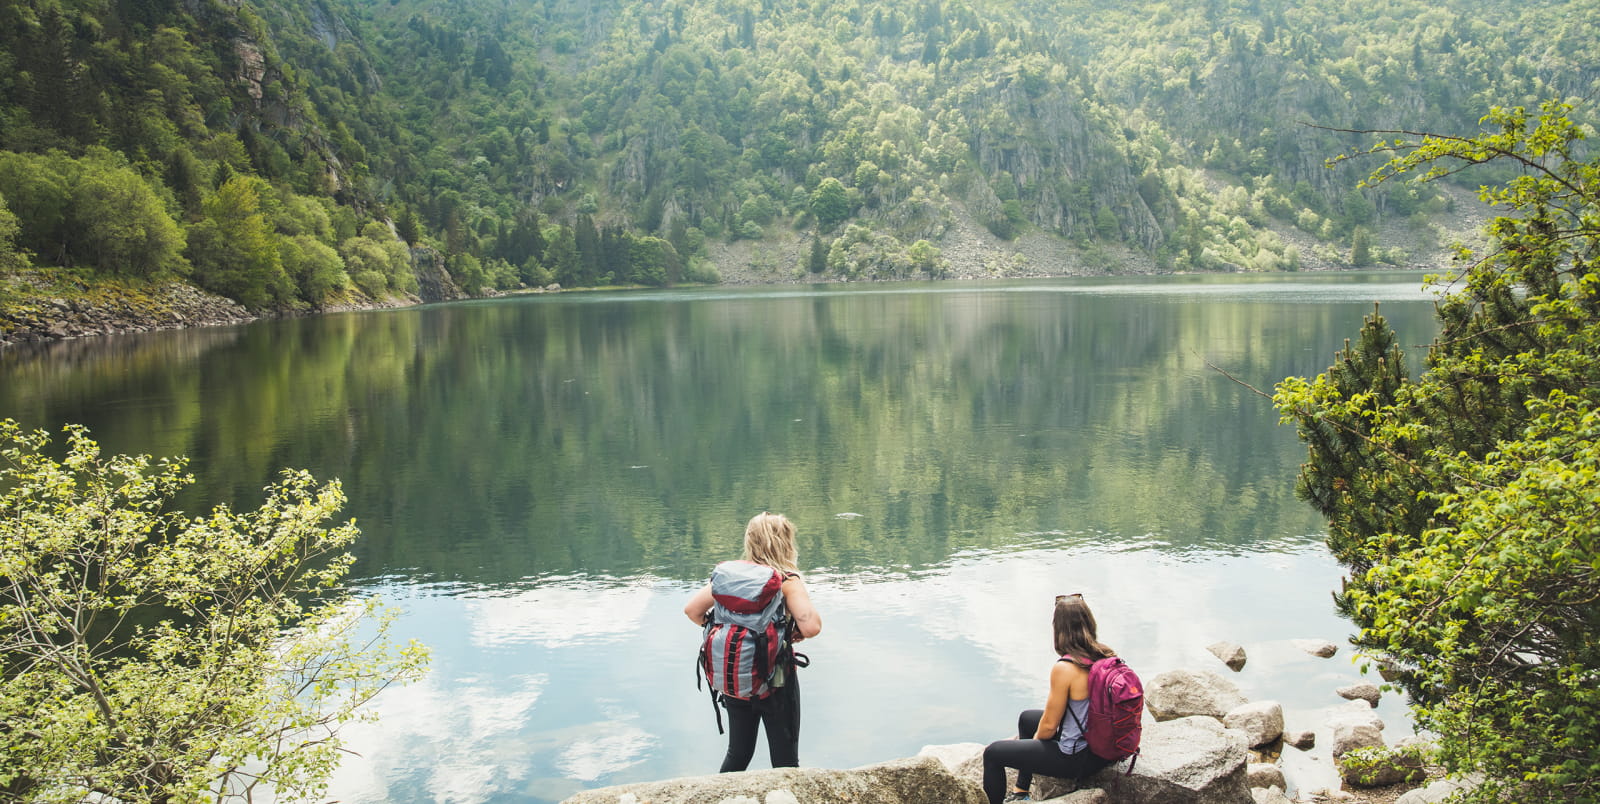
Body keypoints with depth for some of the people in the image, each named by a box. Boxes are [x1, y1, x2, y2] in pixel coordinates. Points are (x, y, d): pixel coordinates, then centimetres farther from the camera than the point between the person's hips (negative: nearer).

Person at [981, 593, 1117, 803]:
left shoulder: (1064, 669, -27)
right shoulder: (1107, 656, -5)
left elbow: (1049, 726, -18)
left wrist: (1035, 738, 5)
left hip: (1078, 759, -8)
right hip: (1103, 747, 8)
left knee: (993, 753, 5)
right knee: (1027, 718, 31)